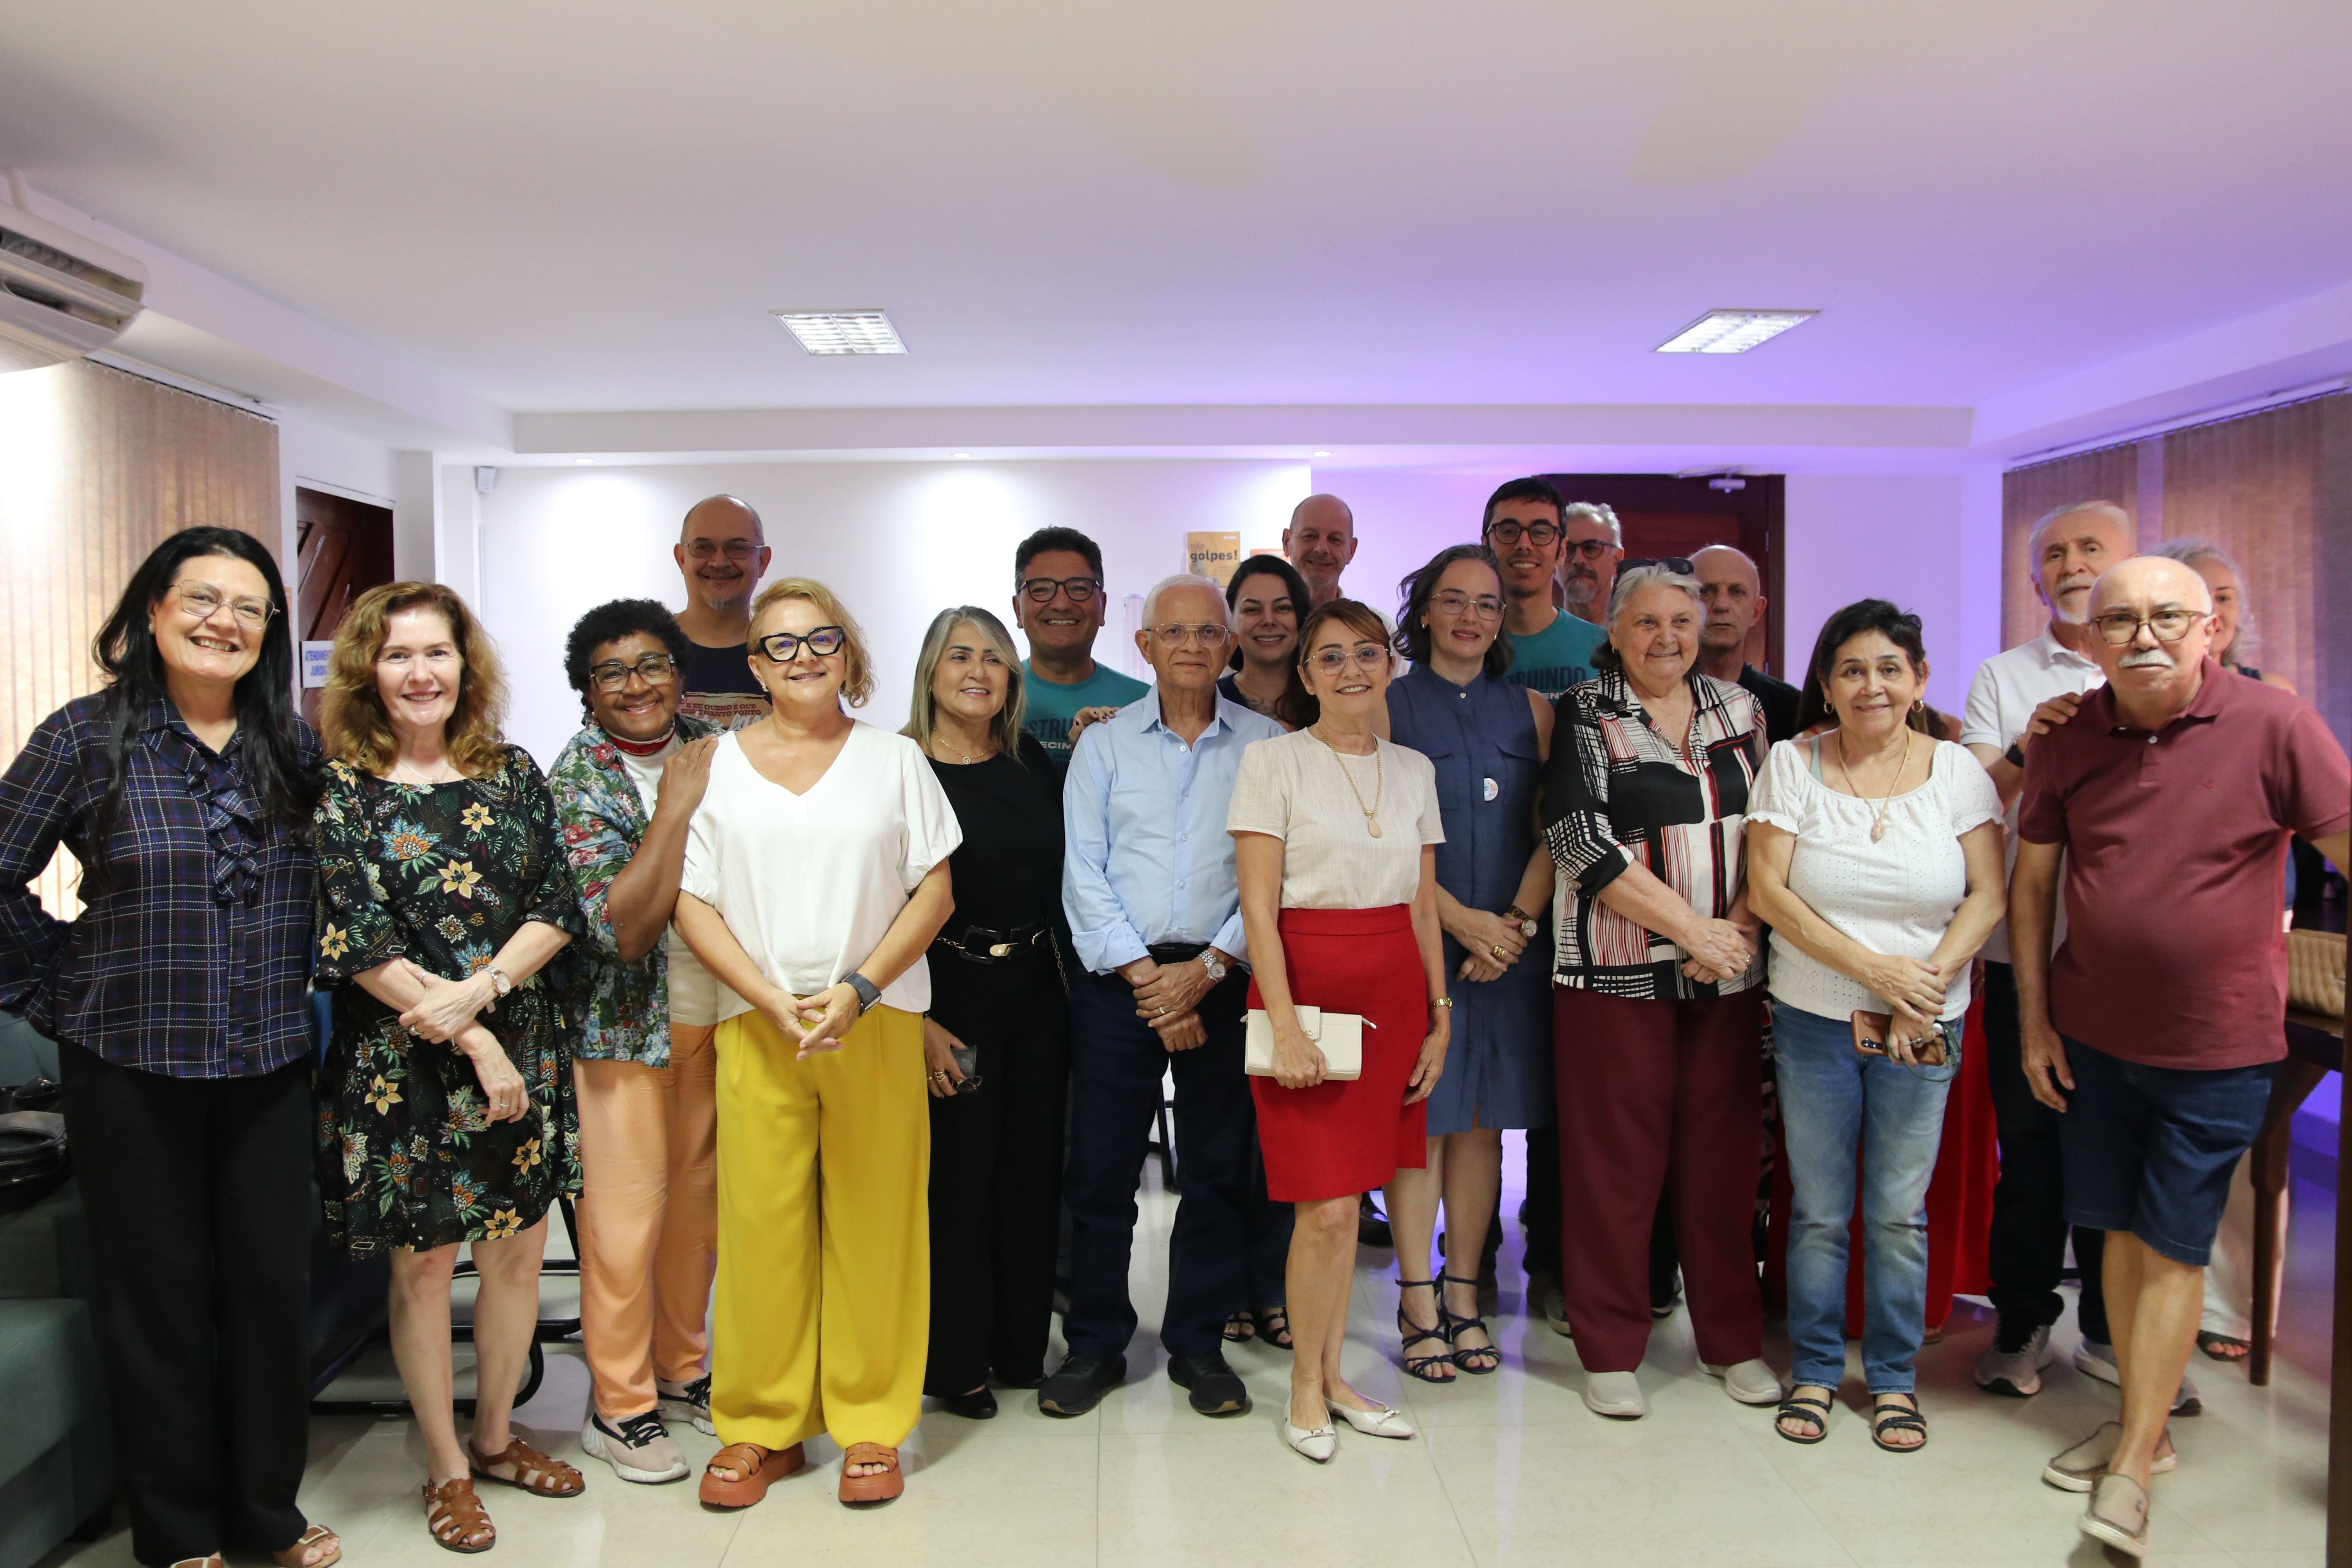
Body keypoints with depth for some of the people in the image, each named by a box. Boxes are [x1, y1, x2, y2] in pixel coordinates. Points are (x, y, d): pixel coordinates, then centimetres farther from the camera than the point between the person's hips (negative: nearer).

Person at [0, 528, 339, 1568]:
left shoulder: (295, 748, 4)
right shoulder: (86, 737, -4)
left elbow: (327, 889, 12)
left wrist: (298, 994, 5)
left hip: (270, 1066, 3)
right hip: (132, 1069, -2)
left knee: (273, 1285, 9)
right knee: (156, 1296, 9)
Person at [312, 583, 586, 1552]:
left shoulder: (512, 774, 5)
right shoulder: (338, 789, -5)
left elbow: (557, 909, 0)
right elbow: (355, 943, -10)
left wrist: (481, 989, -17)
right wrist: (471, 1040, -14)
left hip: (521, 1049, 3)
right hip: (401, 1063, -3)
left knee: (517, 1251, 12)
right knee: (423, 1265, 7)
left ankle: (495, 1436, 33)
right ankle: (447, 1471, 26)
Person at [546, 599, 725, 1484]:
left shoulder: (711, 750, 3)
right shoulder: (576, 781, -12)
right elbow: (624, 928, -21)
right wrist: (674, 811, -22)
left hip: (714, 1014, 5)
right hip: (624, 1023, -5)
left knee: (697, 1199, 15)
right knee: (625, 1214, 2)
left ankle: (681, 1370, 32)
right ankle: (620, 1406, 19)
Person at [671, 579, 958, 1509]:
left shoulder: (893, 759, 7)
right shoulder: (716, 764, 8)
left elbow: (935, 891, 2)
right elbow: (691, 903, 3)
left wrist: (857, 991, -11)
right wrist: (774, 1001, -10)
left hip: (879, 1022, 0)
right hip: (755, 1027, 1)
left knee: (874, 1224, 4)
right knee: (758, 1225, 4)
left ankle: (870, 1425, 19)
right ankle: (759, 1427, 21)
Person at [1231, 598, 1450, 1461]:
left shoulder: (1415, 770, 11)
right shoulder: (1273, 760, -4)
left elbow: (1423, 905, 14)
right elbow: (1258, 903, -9)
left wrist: (1438, 1016, 10)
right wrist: (1284, 1024, -16)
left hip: (1393, 991, 5)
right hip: (1305, 979, -4)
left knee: (1350, 1193, 9)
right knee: (1327, 1205, -4)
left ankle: (1333, 1375, 26)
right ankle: (1306, 1386, 17)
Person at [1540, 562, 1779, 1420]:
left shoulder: (1738, 709, 11)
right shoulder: (1583, 716, -2)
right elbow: (1584, 842, -12)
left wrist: (1739, 927, -6)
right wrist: (1693, 928, -14)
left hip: (1728, 973, 4)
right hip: (1616, 972, -4)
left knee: (1723, 1153, 10)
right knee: (1614, 1160, 2)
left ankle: (1733, 1338, 27)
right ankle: (1610, 1349, 17)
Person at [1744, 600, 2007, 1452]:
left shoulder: (1957, 770, 1)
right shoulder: (1792, 764, -3)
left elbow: (1989, 896, -1)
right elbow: (1767, 892, -9)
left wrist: (1929, 982, -15)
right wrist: (1873, 969, -15)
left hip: (1924, 1028, 1)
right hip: (1814, 1021, -1)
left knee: (1900, 1211, 8)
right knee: (1819, 1211, 8)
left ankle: (1894, 1377, 26)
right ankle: (1814, 1370, 25)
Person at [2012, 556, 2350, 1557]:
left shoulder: (2272, 725, -13)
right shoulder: (2069, 741, -4)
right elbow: (2031, 884, 4)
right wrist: (2035, 1022, 3)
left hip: (2216, 1047, -3)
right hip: (2093, 1036, 3)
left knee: (2173, 1247, 4)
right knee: (2123, 1229, 15)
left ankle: (2129, 1472, 13)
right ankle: (2142, 1426, 32)